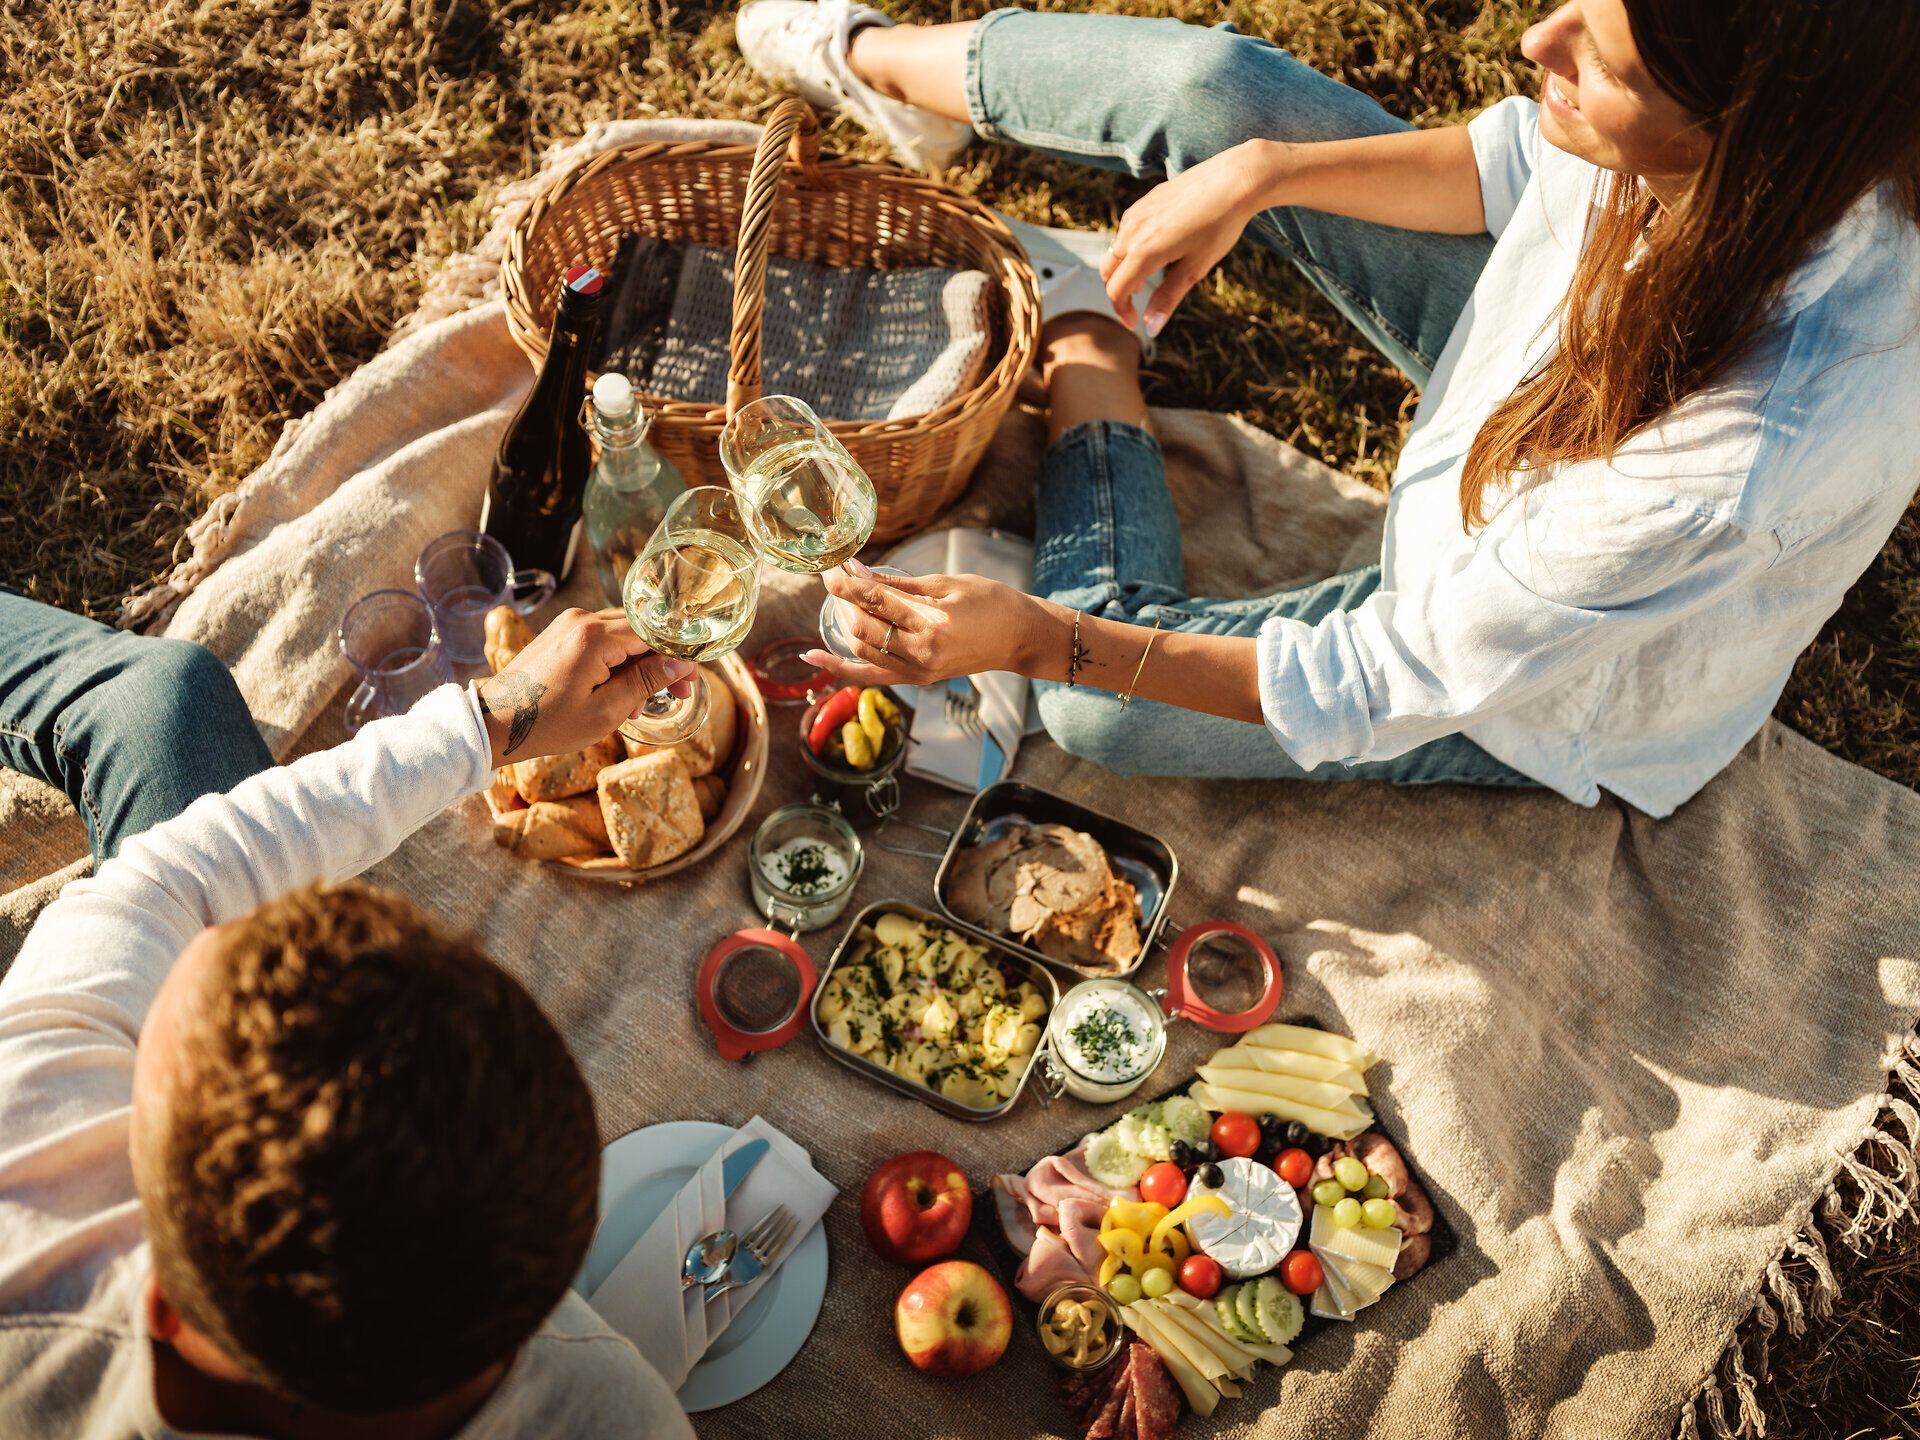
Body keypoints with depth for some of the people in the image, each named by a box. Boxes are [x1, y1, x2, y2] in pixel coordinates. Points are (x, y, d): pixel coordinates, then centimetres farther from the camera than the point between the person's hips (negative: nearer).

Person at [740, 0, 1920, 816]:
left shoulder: (1735, 467, -46)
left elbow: (1387, 690, -34)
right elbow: (1520, 165, -4)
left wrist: (1040, 639, -32)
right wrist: (1261, 171, -12)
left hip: (1553, 704, -5)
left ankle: (1092, 370, 13)